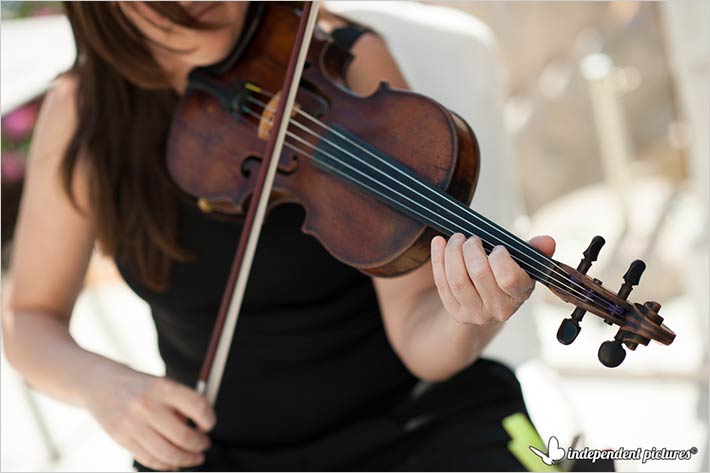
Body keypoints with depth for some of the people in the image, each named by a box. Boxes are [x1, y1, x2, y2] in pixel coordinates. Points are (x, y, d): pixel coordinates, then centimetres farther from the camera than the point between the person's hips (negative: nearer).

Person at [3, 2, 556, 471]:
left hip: (409, 426, -2)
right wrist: (98, 381, -19)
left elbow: (421, 344, -17)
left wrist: (471, 320, -40)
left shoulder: (347, 63, -15)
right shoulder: (81, 111, -7)